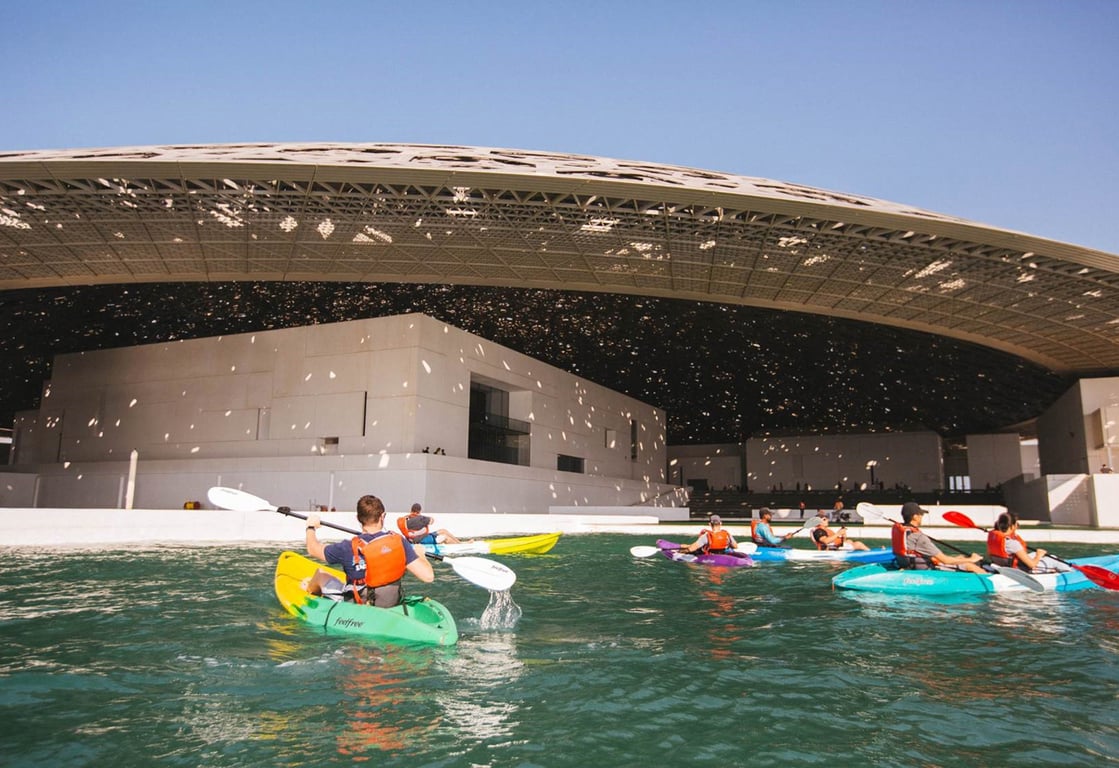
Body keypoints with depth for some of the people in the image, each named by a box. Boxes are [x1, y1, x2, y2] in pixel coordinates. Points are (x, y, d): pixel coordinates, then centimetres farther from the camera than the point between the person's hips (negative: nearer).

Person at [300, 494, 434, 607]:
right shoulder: (399, 542, -18)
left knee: (321, 574, 21)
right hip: (392, 605, 3)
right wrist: (420, 554, 2)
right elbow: (428, 576, -18)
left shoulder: (349, 549, -24)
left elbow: (313, 548, -5)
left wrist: (311, 527, 15)